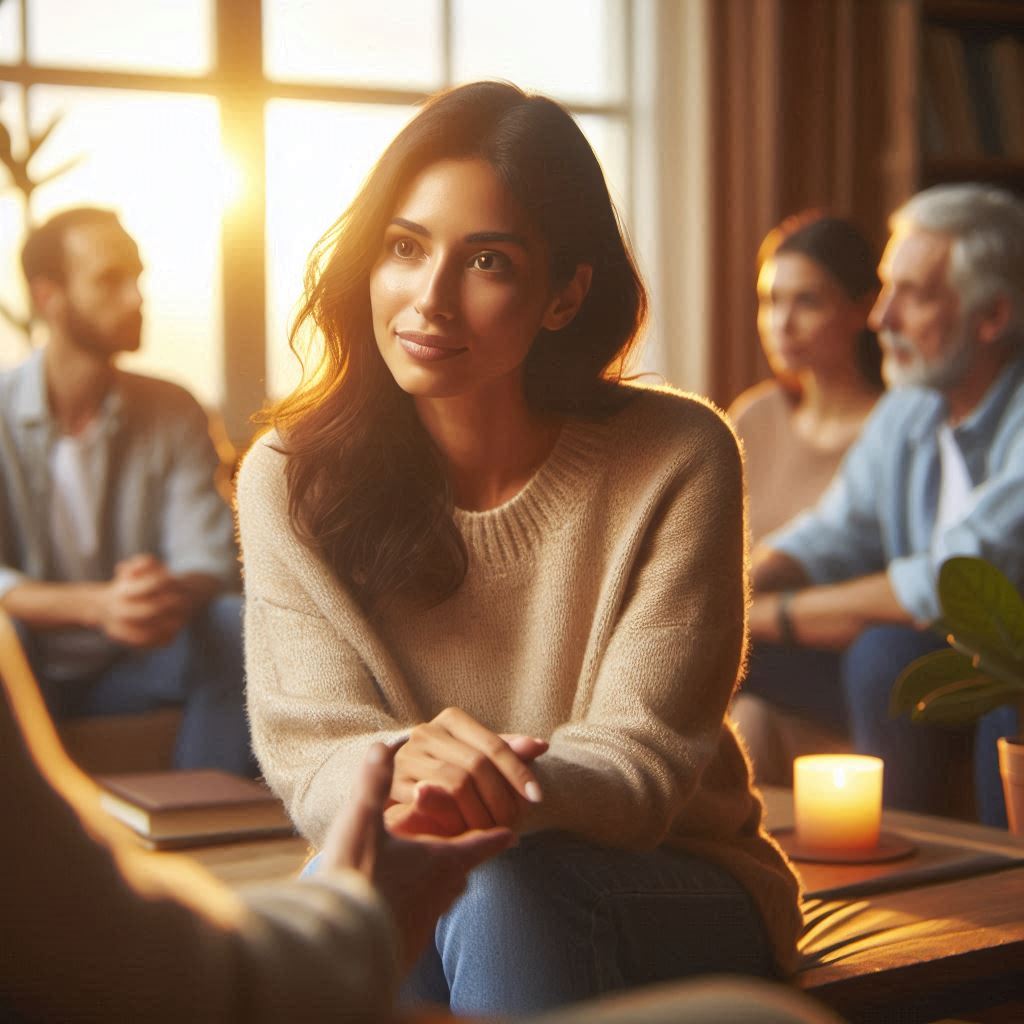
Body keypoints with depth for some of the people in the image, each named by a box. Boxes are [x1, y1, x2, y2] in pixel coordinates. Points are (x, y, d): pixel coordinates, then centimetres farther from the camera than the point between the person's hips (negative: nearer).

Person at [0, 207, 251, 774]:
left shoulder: (171, 411, 0)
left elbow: (208, 561, -9)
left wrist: (175, 595, -35)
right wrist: (97, 605, -37)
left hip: (129, 664, 2)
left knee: (235, 624, -24)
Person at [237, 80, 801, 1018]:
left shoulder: (676, 460, -13)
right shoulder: (288, 480, -5)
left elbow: (642, 762, -17)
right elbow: (311, 753, -11)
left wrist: (497, 789, -40)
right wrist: (396, 770, -37)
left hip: (672, 897, -1)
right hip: (412, 903, 1)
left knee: (504, 891, -35)